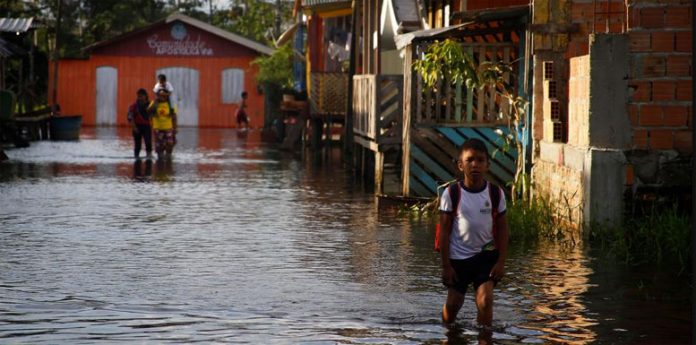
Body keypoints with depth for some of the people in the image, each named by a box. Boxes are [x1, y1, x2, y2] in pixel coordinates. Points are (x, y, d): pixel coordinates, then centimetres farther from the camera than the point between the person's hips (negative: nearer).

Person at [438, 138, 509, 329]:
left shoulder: (495, 193, -6)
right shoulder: (451, 193, -11)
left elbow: (502, 229, 0)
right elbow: (444, 231, -6)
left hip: (486, 255, 0)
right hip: (458, 257, 0)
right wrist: (446, 265, -8)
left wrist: (501, 261, -5)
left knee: (485, 300, -17)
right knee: (453, 304, 10)